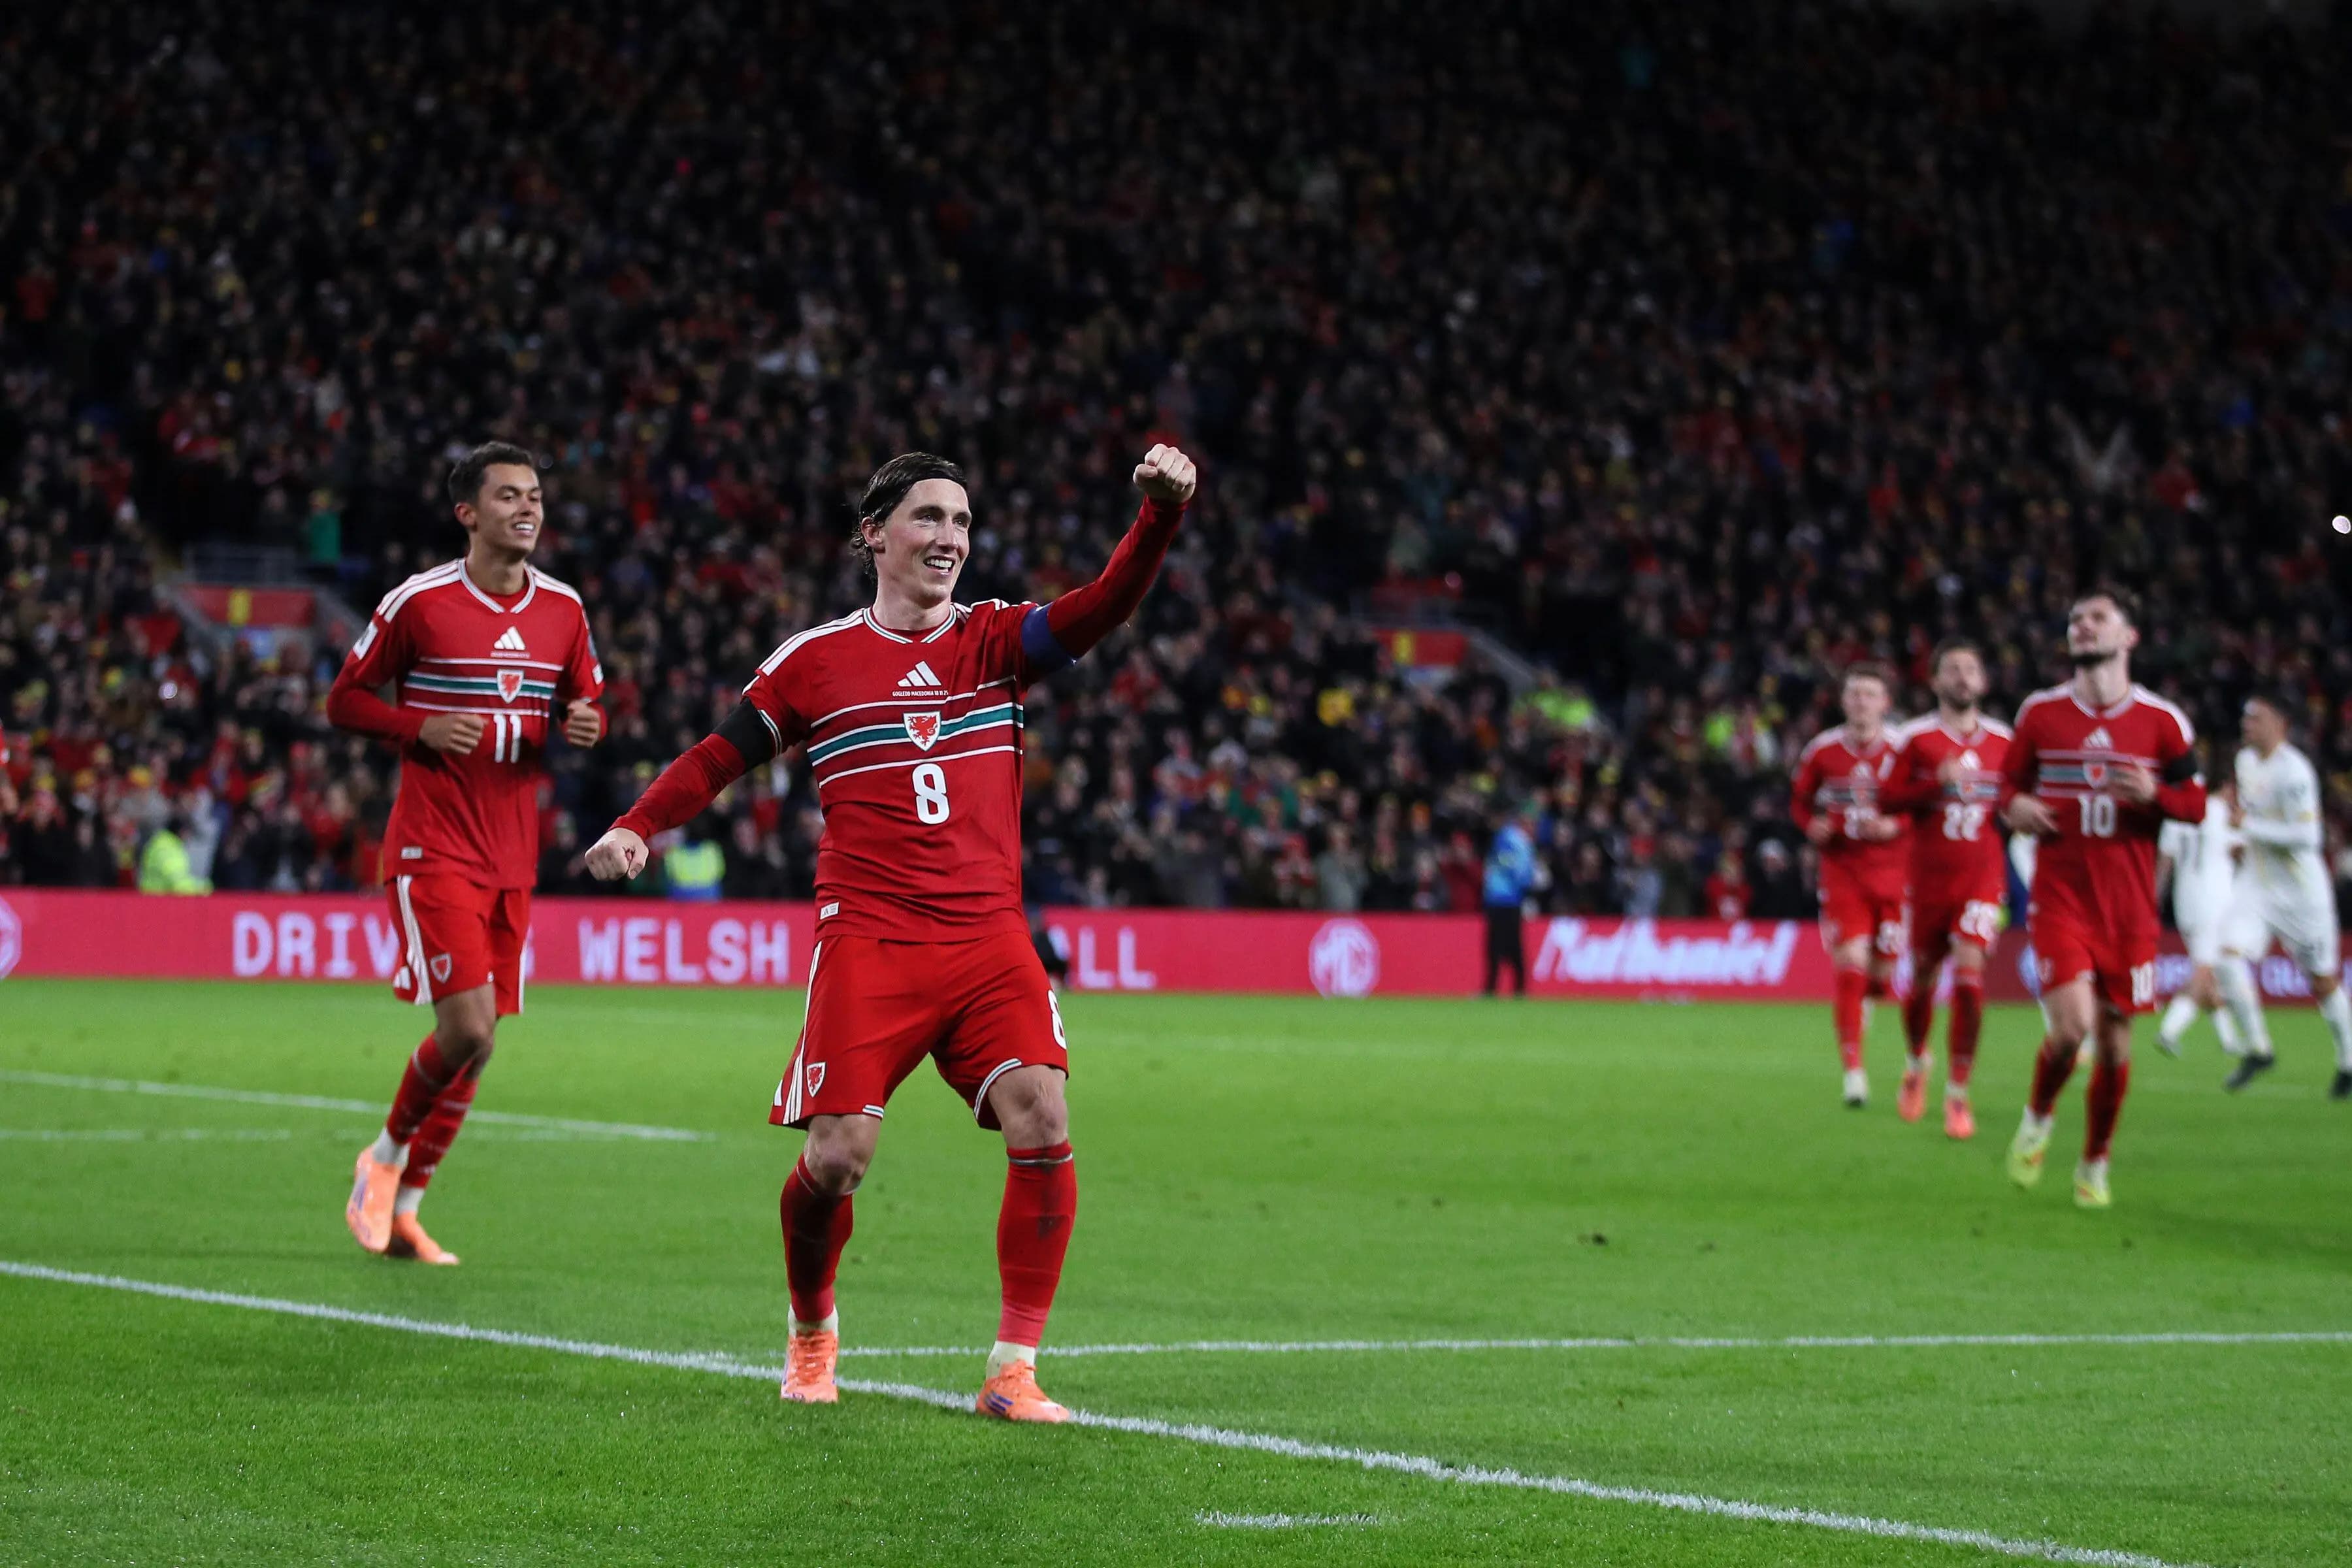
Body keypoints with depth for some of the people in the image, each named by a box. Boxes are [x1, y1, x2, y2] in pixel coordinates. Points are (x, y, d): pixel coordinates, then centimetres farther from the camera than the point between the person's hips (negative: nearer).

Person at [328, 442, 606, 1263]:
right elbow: (344, 699, 1)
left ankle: (402, 1207, 21)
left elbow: (587, 704, 19)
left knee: (477, 1040, 6)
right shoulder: (418, 602, -6)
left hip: (512, 852, 5)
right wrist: (419, 728, -16)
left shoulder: (563, 609, 7)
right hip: (433, 847, -5)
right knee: (468, 1027, -16)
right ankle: (386, 1156, 10)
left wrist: (583, 724, -5)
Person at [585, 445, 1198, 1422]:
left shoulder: (995, 638, 10)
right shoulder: (816, 660, 7)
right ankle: (812, 1332, 21)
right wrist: (636, 828, 1)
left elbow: (1105, 607, -5)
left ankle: (1014, 1369, -9)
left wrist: (1162, 512, -21)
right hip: (868, 941, -2)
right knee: (837, 1156, -10)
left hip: (989, 940, 2)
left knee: (1041, 1125, -17)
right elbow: (722, 755, 15)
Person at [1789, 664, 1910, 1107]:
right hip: (1842, 870, 0)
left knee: (1884, 969, 4)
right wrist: (1812, 826, -7)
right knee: (1850, 962, -13)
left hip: (1892, 870, 0)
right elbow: (1799, 801, 13)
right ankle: (1853, 1067, -10)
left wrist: (1896, 827, -18)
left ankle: (1864, 999, 44)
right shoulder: (1822, 751, 1)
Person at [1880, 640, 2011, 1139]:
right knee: (1923, 974, 8)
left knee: (1969, 969, -15)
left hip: (1983, 874, 0)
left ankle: (1958, 1093, -8)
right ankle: (1916, 1062, 40)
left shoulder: (2002, 740, 6)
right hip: (1929, 877, 0)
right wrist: (1938, 783, -20)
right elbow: (1890, 798, -6)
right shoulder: (1916, 738, -1)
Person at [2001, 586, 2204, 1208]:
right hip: (2059, 895, -1)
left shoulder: (2163, 722, 2)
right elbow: (2011, 780, 16)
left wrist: (2152, 794, -14)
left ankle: (2095, 1164, 23)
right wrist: (2015, 807, -8)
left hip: (2129, 905, 1)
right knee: (2072, 1026, -18)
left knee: (2114, 1038, 4)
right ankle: (2037, 1118, 13)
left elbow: (2196, 804, 7)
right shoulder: (2040, 713, 4)